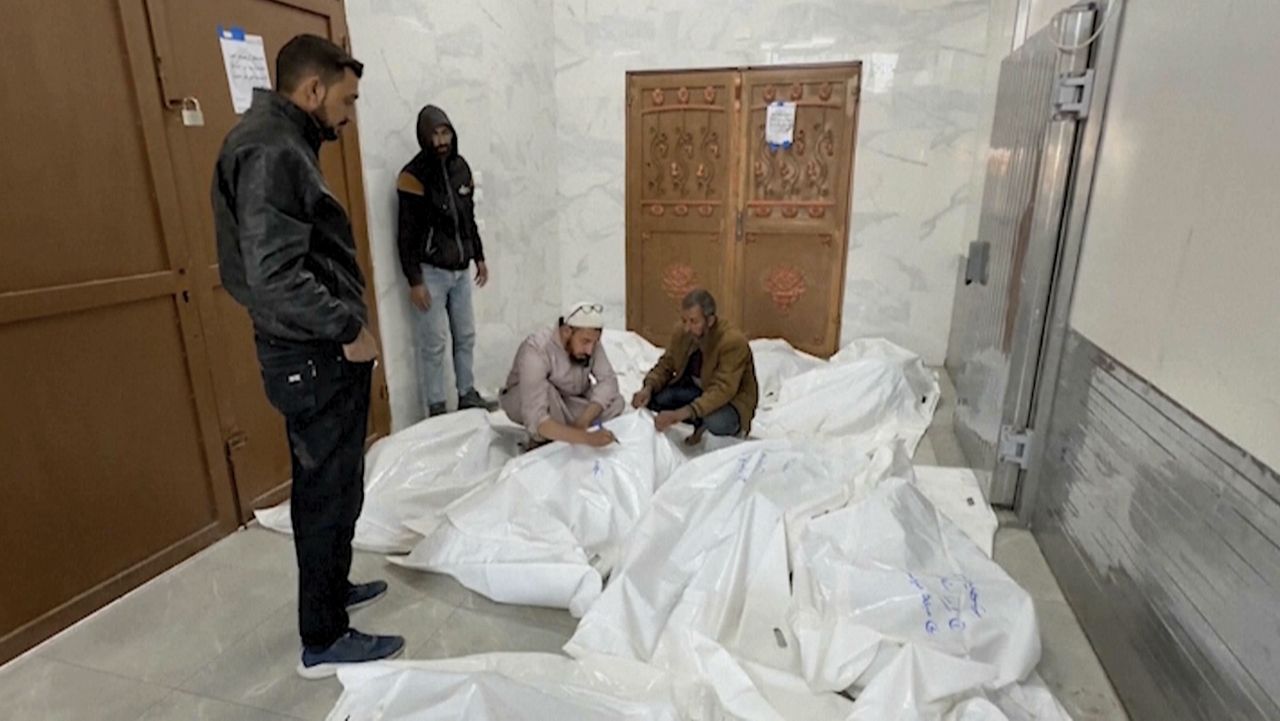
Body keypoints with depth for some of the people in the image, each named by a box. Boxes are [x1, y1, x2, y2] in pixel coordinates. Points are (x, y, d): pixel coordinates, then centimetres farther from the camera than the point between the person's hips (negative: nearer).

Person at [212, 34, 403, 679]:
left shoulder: (280, 143, 15)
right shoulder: (271, 151, -18)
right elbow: (275, 276, -28)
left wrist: (342, 325, 15)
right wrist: (349, 329, -19)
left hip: (312, 350, 10)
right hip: (314, 355, -10)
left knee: (322, 486, 22)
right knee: (332, 492, 2)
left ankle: (331, 586, 41)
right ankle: (323, 640, 18)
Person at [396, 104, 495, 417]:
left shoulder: (461, 166, 6)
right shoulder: (414, 175, -13)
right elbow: (407, 234, -13)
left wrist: (479, 257, 16)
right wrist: (414, 281, -16)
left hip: (460, 270, 6)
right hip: (431, 272, -6)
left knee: (466, 336, 13)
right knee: (434, 343, -1)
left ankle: (467, 394, 27)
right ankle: (436, 409, 10)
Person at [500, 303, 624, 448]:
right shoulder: (536, 350, -36)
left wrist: (584, 420, -38)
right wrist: (585, 437, -55)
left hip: (565, 401, 5)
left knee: (616, 402, -17)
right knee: (547, 390, -38)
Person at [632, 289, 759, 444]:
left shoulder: (733, 341, -31)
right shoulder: (682, 332, -11)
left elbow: (722, 390, -38)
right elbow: (666, 365, 0)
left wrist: (680, 414, -50)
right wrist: (648, 388, -24)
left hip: (731, 399, -6)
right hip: (695, 389, 6)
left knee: (715, 423, -39)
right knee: (652, 397, -17)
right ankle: (701, 424, -3)